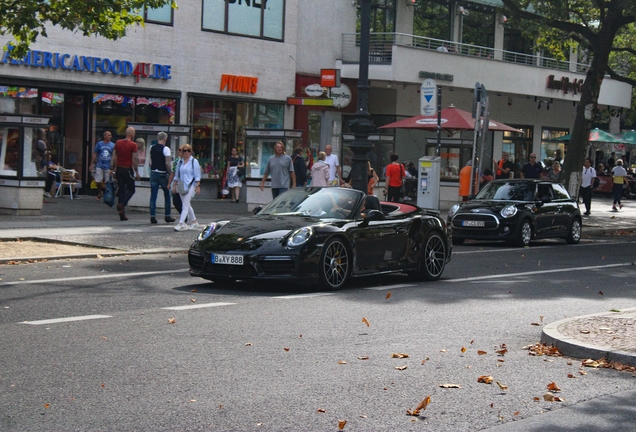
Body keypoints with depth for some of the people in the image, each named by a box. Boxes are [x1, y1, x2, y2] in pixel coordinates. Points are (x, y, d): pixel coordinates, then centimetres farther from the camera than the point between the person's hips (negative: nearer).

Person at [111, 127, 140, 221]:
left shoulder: (118, 143, 6)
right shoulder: (133, 145, -9)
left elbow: (113, 157, 7)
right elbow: (134, 160, -11)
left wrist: (112, 168, 12)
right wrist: (137, 173, -5)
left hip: (119, 169, 5)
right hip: (128, 170, -5)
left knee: (121, 190, 9)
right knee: (131, 190, 9)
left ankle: (122, 214, 7)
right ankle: (121, 204, -15)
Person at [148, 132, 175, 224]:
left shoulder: (152, 148, 6)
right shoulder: (165, 149, -11)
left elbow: (150, 162, 11)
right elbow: (167, 163, -17)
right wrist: (170, 174, -8)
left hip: (153, 173, 4)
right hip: (163, 174, -4)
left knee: (153, 196, 4)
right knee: (167, 195, 10)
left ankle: (152, 216, 0)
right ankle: (167, 216, 13)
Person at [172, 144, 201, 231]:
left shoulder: (194, 161, -3)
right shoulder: (180, 162, 11)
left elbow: (197, 175, -3)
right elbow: (177, 175, 19)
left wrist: (198, 186, -9)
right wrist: (175, 185, 15)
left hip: (190, 186, -6)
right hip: (182, 186, 6)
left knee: (185, 205, -12)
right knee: (187, 205, 11)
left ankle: (181, 223, -17)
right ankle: (194, 222, 23)